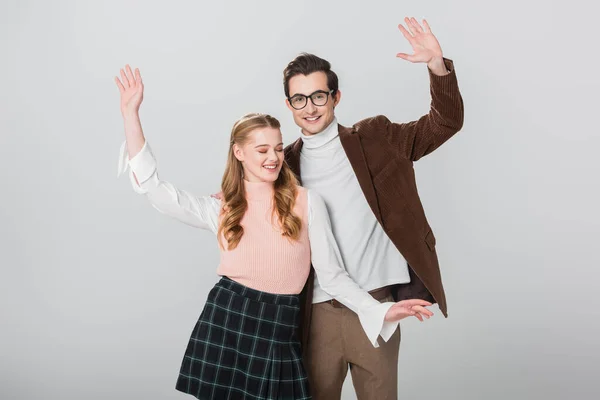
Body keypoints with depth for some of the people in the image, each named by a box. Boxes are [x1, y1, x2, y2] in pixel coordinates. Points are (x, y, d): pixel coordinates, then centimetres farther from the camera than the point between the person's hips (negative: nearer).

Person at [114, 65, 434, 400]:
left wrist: (381, 311, -7)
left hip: (278, 331, -1)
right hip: (224, 322, 1)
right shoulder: (221, 210, 6)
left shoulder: (307, 203, 1)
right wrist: (131, 114, -1)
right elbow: (154, 187, 1)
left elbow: (332, 274, 4)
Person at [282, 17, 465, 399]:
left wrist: (438, 66, -15)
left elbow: (445, 123, -1)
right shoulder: (286, 163, 5)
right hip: (319, 313, 1)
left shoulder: (375, 139, 3)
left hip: (377, 307, -1)